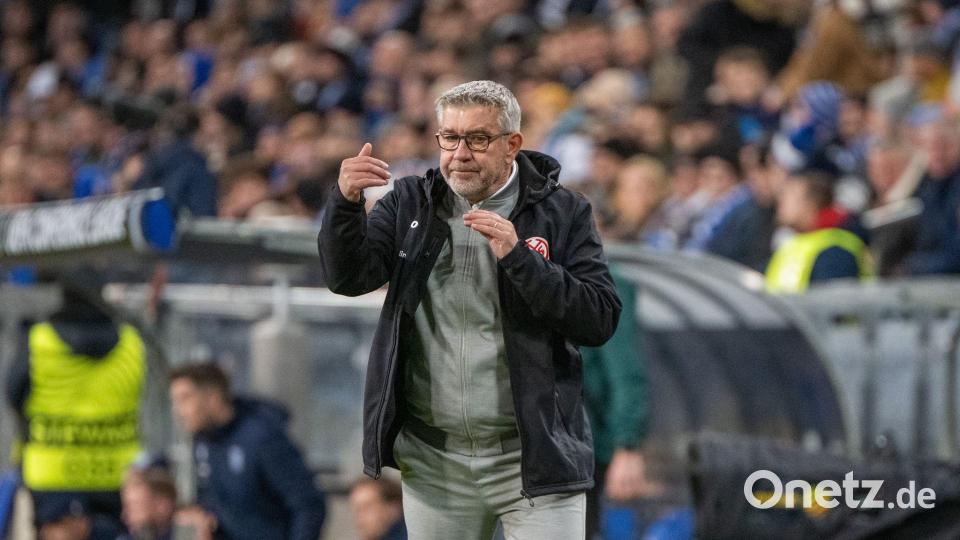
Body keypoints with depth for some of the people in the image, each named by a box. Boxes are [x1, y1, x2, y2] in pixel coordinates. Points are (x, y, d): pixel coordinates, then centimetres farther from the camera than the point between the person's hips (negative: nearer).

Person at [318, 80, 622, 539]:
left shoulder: (562, 213, -1)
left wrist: (518, 258, -20)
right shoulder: (411, 204, 8)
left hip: (533, 458, -3)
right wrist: (345, 203, -23)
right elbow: (349, 277, -5)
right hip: (433, 461, 3)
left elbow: (600, 320, -10)